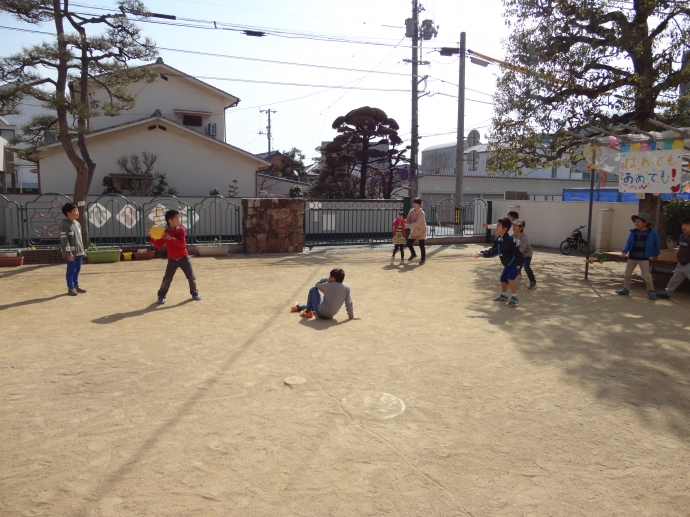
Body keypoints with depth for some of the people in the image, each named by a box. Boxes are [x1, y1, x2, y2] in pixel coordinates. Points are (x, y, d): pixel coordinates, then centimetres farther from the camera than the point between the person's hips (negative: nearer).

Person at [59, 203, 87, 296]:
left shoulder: (77, 223, 13)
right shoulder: (64, 224, -14)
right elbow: (64, 240, -17)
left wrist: (83, 250, 20)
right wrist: (68, 253, -21)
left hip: (78, 252, 8)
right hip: (70, 252, -8)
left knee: (77, 270, 14)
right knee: (71, 270, -2)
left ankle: (76, 285, 25)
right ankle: (70, 288, 6)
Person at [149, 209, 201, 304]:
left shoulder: (181, 230, -5)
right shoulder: (164, 232, -3)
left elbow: (182, 244, -18)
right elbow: (159, 246, -2)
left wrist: (171, 238, -28)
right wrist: (152, 238, -17)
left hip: (183, 258, 0)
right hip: (172, 260, 0)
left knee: (191, 277, 4)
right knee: (167, 279, -2)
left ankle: (195, 294, 23)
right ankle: (161, 296, 16)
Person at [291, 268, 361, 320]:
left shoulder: (328, 285, -15)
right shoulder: (346, 288, -6)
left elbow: (317, 285, 5)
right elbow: (349, 303, -3)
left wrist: (326, 280, 3)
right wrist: (351, 316, 5)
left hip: (321, 313, -6)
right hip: (329, 316, 6)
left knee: (313, 289, 10)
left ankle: (308, 311, 18)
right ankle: (298, 307, 54)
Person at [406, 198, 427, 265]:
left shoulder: (421, 213, -23)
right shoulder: (411, 211, -5)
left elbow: (417, 223, -31)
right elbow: (408, 220, -1)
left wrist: (408, 225, -37)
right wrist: (410, 226, -21)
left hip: (421, 230, -6)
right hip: (414, 230, 6)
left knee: (421, 244, -14)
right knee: (408, 243, 6)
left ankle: (423, 259, 4)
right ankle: (413, 254, 33)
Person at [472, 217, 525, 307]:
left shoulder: (507, 240, -31)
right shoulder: (499, 238, -2)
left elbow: (497, 251, -38)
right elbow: (493, 249, 0)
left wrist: (483, 254, -41)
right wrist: (481, 252, -15)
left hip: (516, 262, -9)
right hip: (508, 263, 9)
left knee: (510, 278, -25)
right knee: (503, 279, 15)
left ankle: (514, 297, -13)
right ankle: (503, 295, 37)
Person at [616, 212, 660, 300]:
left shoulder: (652, 232, -8)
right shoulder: (633, 232, 0)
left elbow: (657, 243, 4)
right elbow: (629, 243, 2)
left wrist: (656, 254, 10)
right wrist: (625, 251, -13)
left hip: (644, 258, -4)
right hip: (632, 257, 4)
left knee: (646, 276, -6)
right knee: (627, 274, 11)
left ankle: (651, 291, 10)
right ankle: (626, 289, 25)